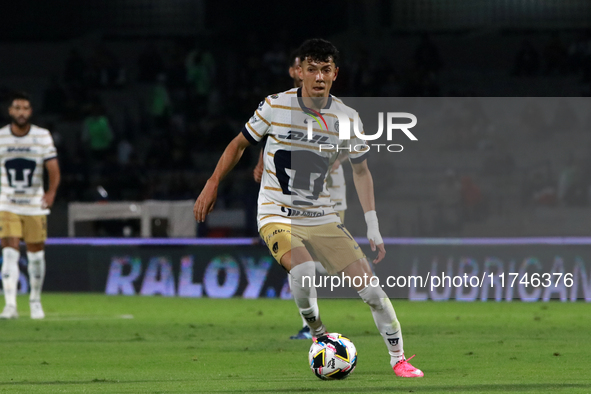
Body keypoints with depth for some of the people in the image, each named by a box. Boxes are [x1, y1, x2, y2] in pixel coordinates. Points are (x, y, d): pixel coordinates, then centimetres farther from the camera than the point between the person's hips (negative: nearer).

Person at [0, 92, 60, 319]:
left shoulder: (43, 137, -2)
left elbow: (53, 170, -6)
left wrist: (51, 192, -23)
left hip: (36, 206, 1)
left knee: (36, 254, 9)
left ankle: (35, 301, 28)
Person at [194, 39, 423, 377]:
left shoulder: (347, 118, -4)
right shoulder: (275, 107, -10)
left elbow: (361, 171, 9)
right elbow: (239, 144, 6)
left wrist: (373, 227, 5)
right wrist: (212, 187, 2)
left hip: (322, 218, 3)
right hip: (277, 215, -3)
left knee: (369, 284, -8)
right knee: (304, 270, -33)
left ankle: (398, 358, 8)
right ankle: (319, 336, -7)